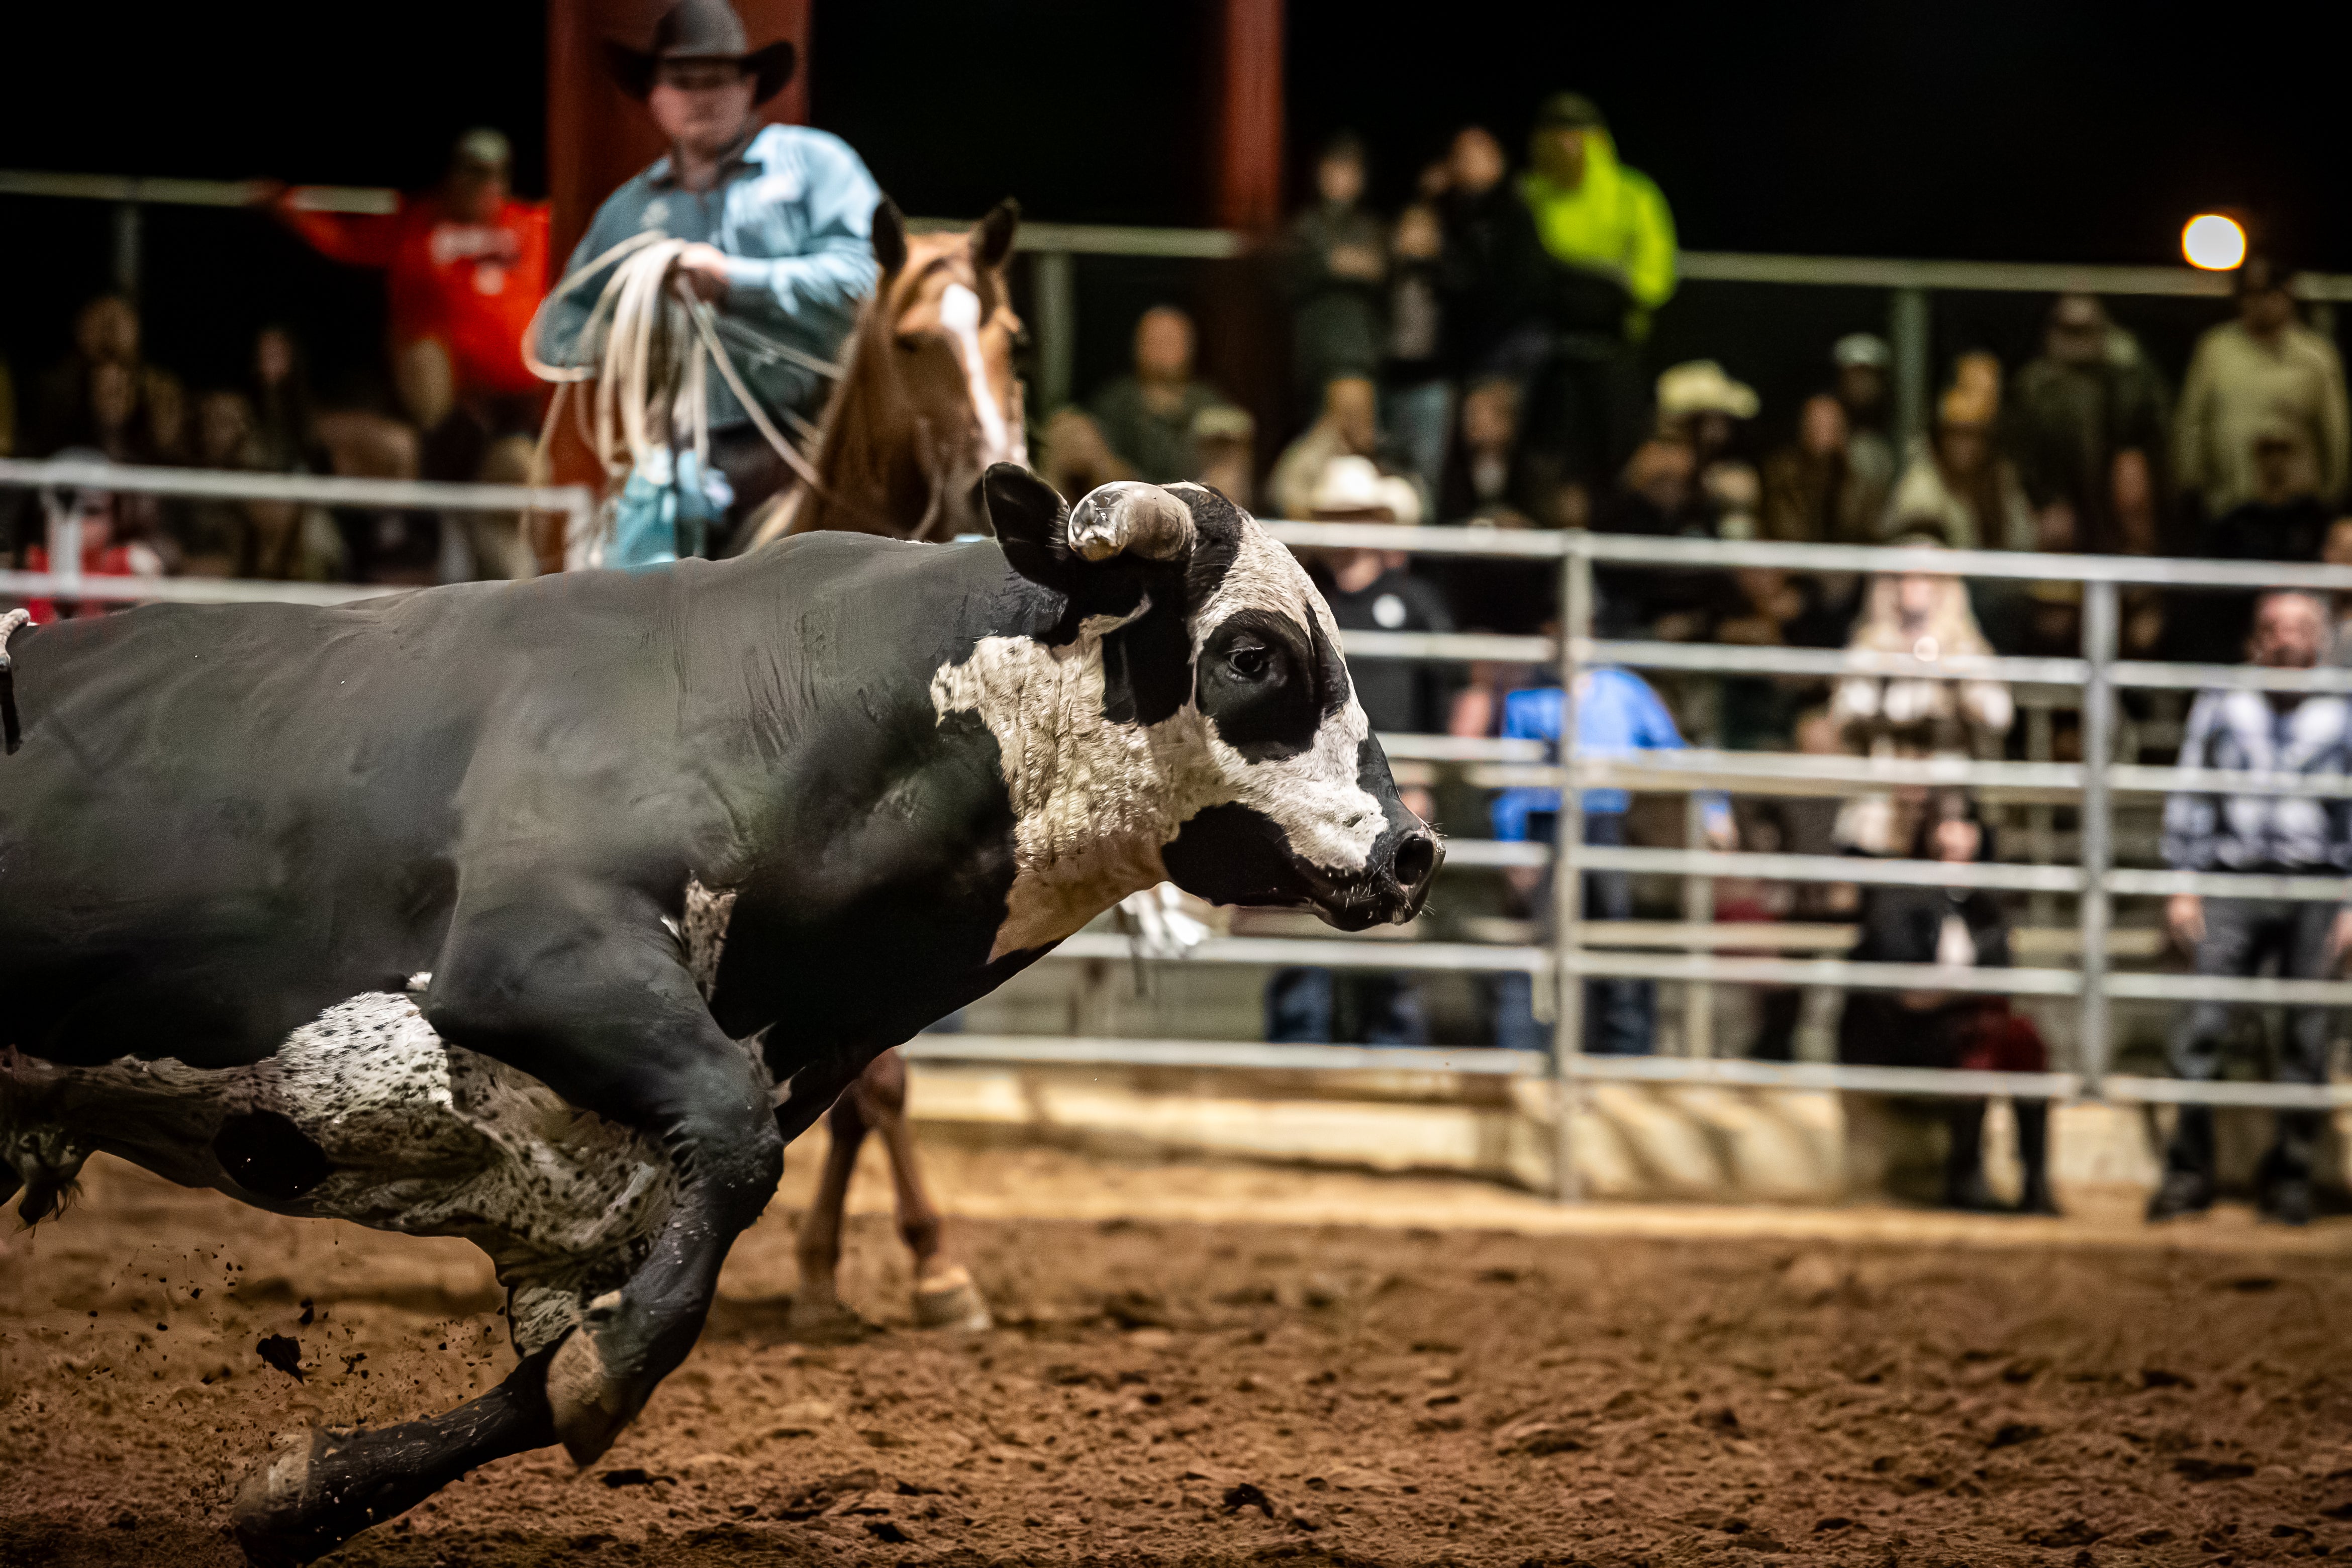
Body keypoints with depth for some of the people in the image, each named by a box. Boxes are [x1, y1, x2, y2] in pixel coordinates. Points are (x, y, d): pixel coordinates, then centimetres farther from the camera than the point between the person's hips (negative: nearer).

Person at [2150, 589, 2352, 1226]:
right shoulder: (2220, 706, 10)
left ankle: (2290, 1175, 10)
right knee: (2201, 1026, -8)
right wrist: (2182, 886, 4)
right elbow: (2190, 800, 12)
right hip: (2233, 884, 0)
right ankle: (2189, 1173, -1)